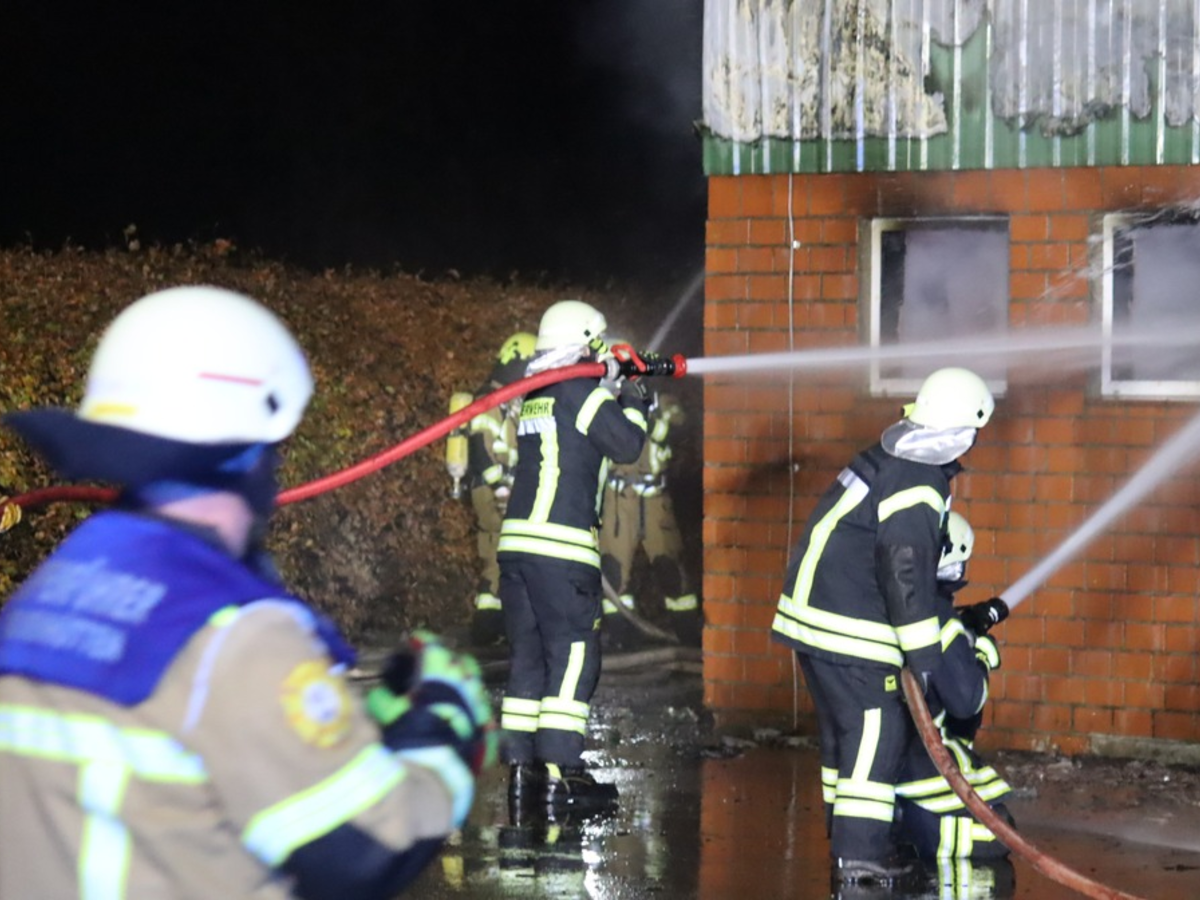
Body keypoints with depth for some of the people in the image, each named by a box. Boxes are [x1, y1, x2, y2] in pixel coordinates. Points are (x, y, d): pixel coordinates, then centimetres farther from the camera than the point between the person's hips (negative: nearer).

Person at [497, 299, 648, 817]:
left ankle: (521, 769, 9)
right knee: (573, 657, -5)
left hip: (517, 542, 8)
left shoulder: (533, 396, 16)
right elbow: (627, 445, -8)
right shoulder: (582, 391, -7)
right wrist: (633, 404, 9)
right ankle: (559, 774, -10)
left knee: (528, 657, 11)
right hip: (561, 546, -8)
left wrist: (616, 398, 23)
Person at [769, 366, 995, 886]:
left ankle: (847, 842, 24)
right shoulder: (917, 491, -20)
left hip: (813, 608, 10)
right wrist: (925, 661, -17)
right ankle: (860, 852, -9)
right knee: (878, 729, -7)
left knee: (844, 728, 16)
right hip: (846, 628, -10)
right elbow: (907, 578, -22)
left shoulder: (885, 459, 12)